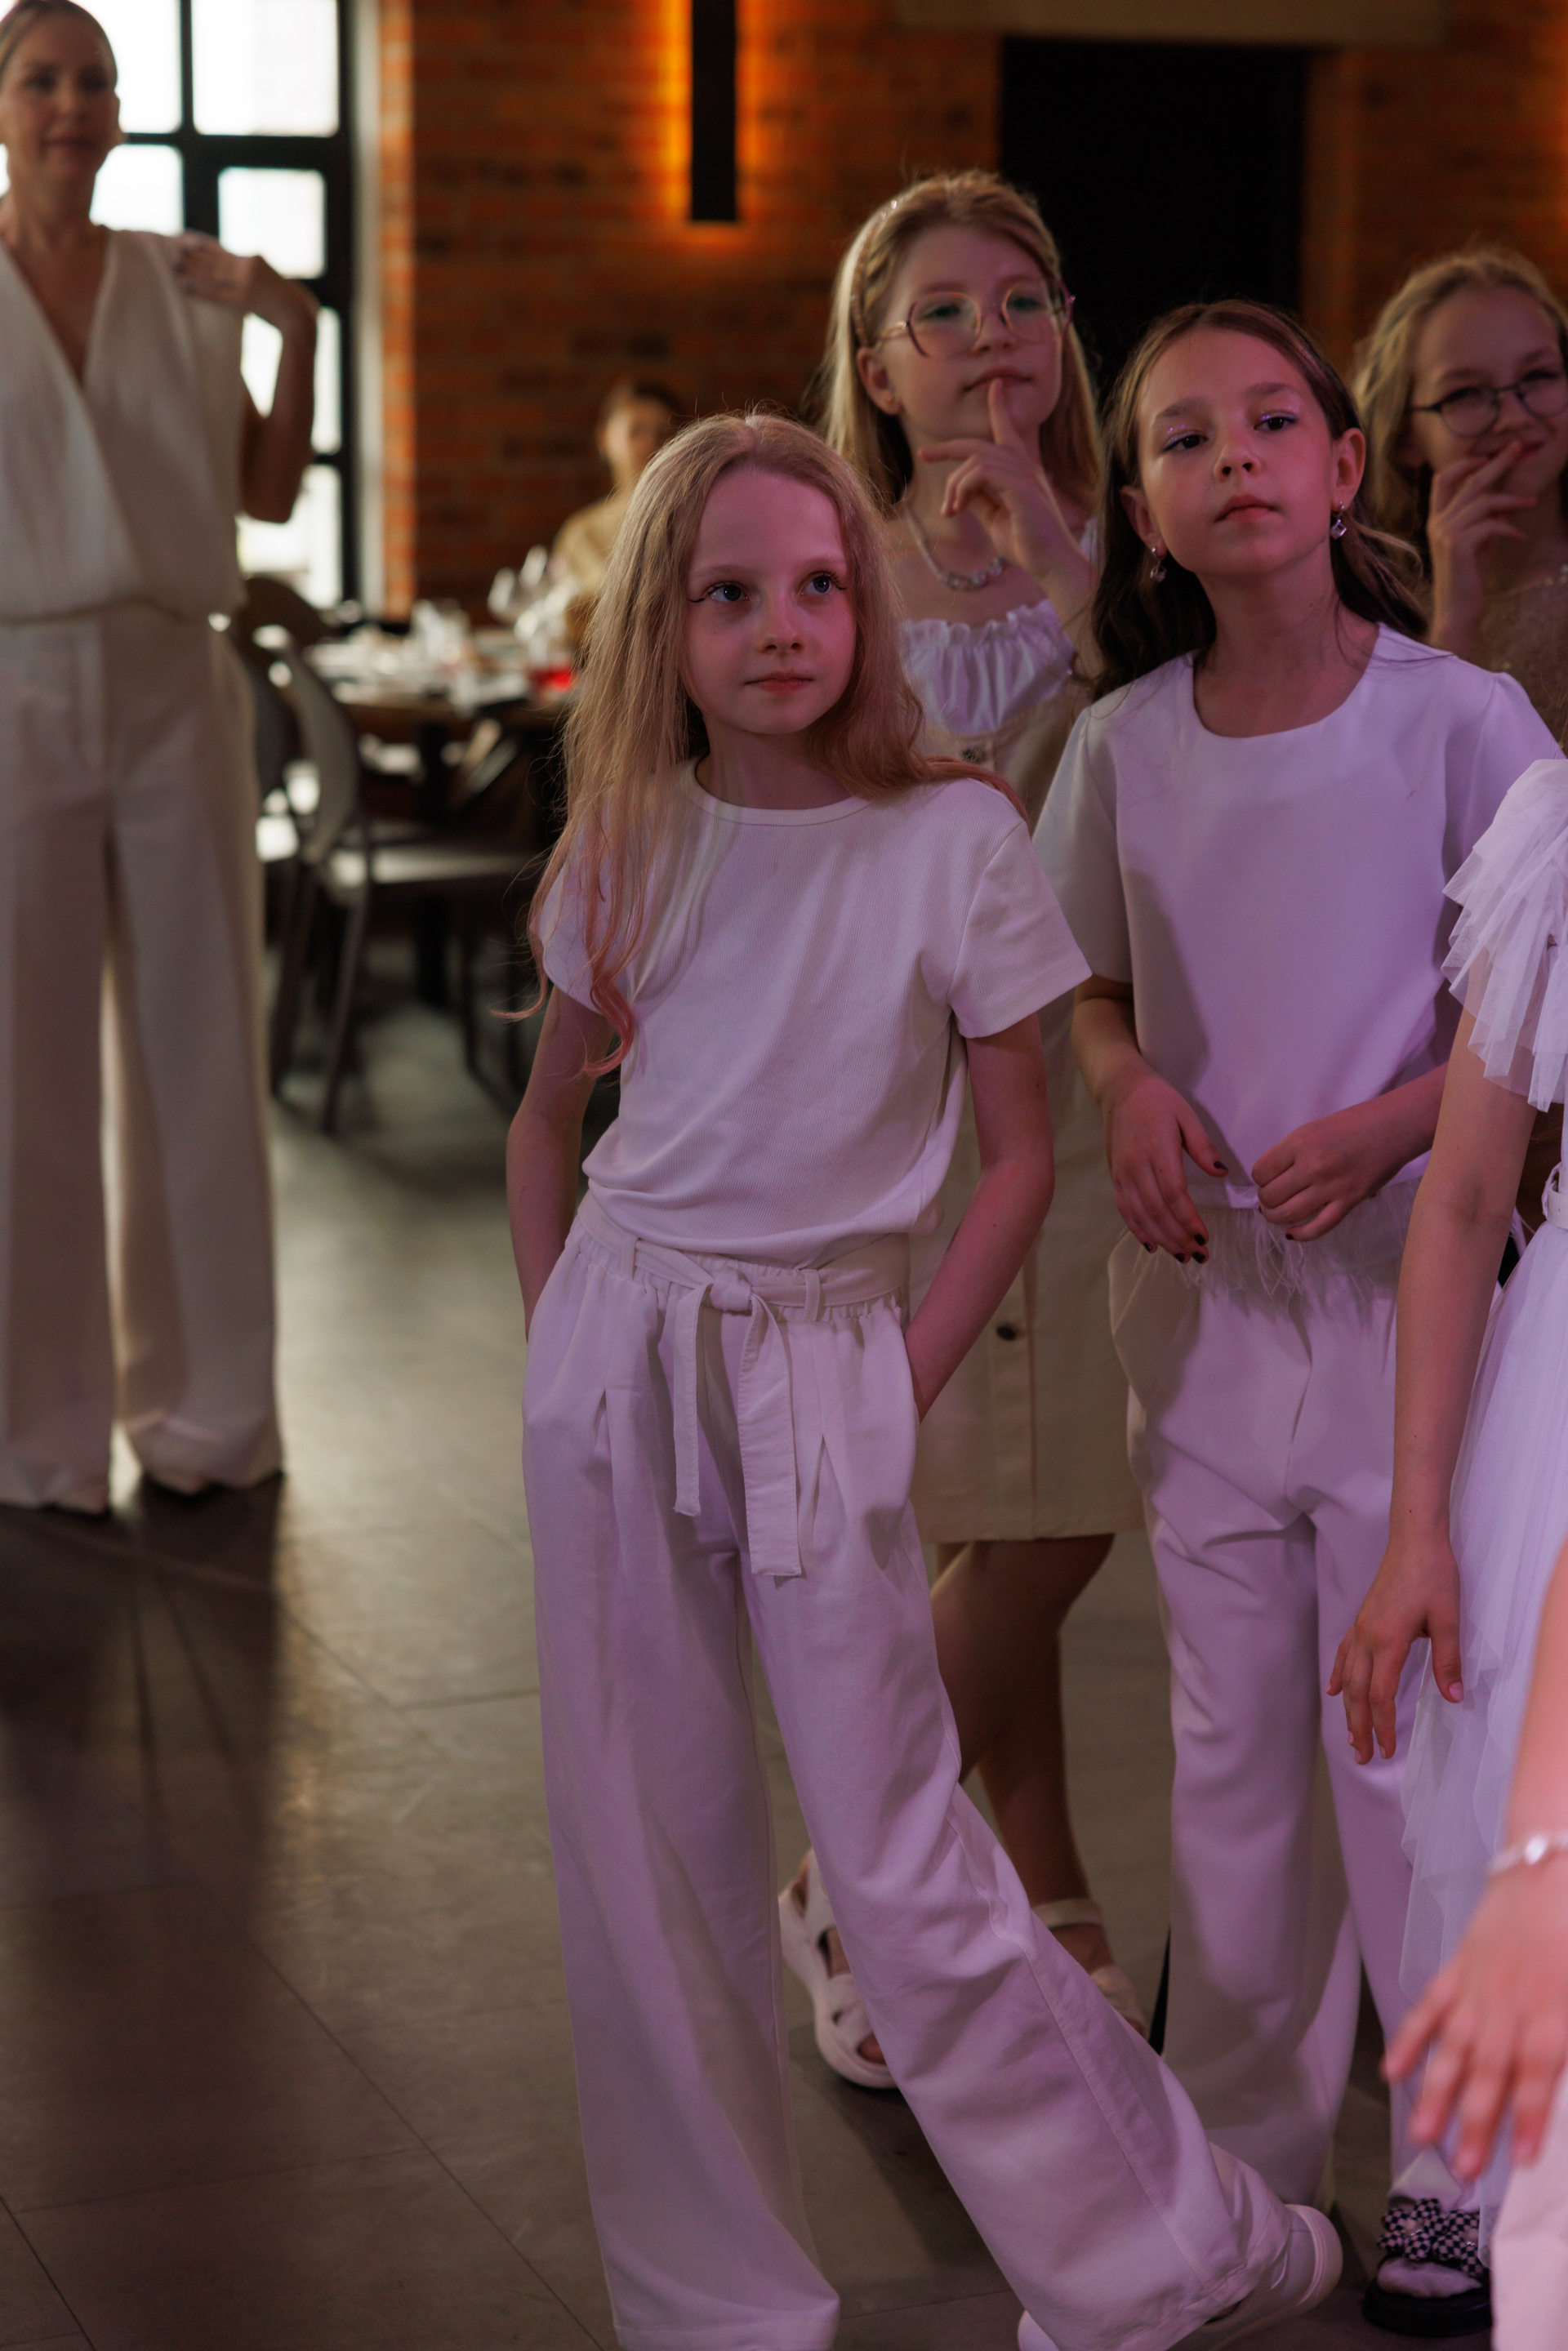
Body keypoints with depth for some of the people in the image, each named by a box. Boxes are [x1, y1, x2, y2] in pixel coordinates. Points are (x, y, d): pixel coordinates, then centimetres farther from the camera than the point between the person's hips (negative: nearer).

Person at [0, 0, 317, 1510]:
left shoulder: (181, 284, 10)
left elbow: (269, 492, 11)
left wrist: (296, 333, 0)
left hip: (175, 690, 3)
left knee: (196, 1047, 6)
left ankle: (204, 1404, 18)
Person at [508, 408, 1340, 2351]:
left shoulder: (955, 837, -8)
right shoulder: (627, 846, 3)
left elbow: (1022, 1151, -3)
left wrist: (900, 1390, -7)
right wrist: (562, 1336, 8)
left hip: (825, 1362, -4)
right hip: (616, 1350, 4)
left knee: (897, 1870, -4)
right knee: (641, 1850, 8)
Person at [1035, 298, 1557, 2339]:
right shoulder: (1124, 743, 2)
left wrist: (1391, 1123, -19)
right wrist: (1131, 1087, -6)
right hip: (1204, 1283, 4)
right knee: (1228, 1743, 12)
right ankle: (1241, 2153, 27)